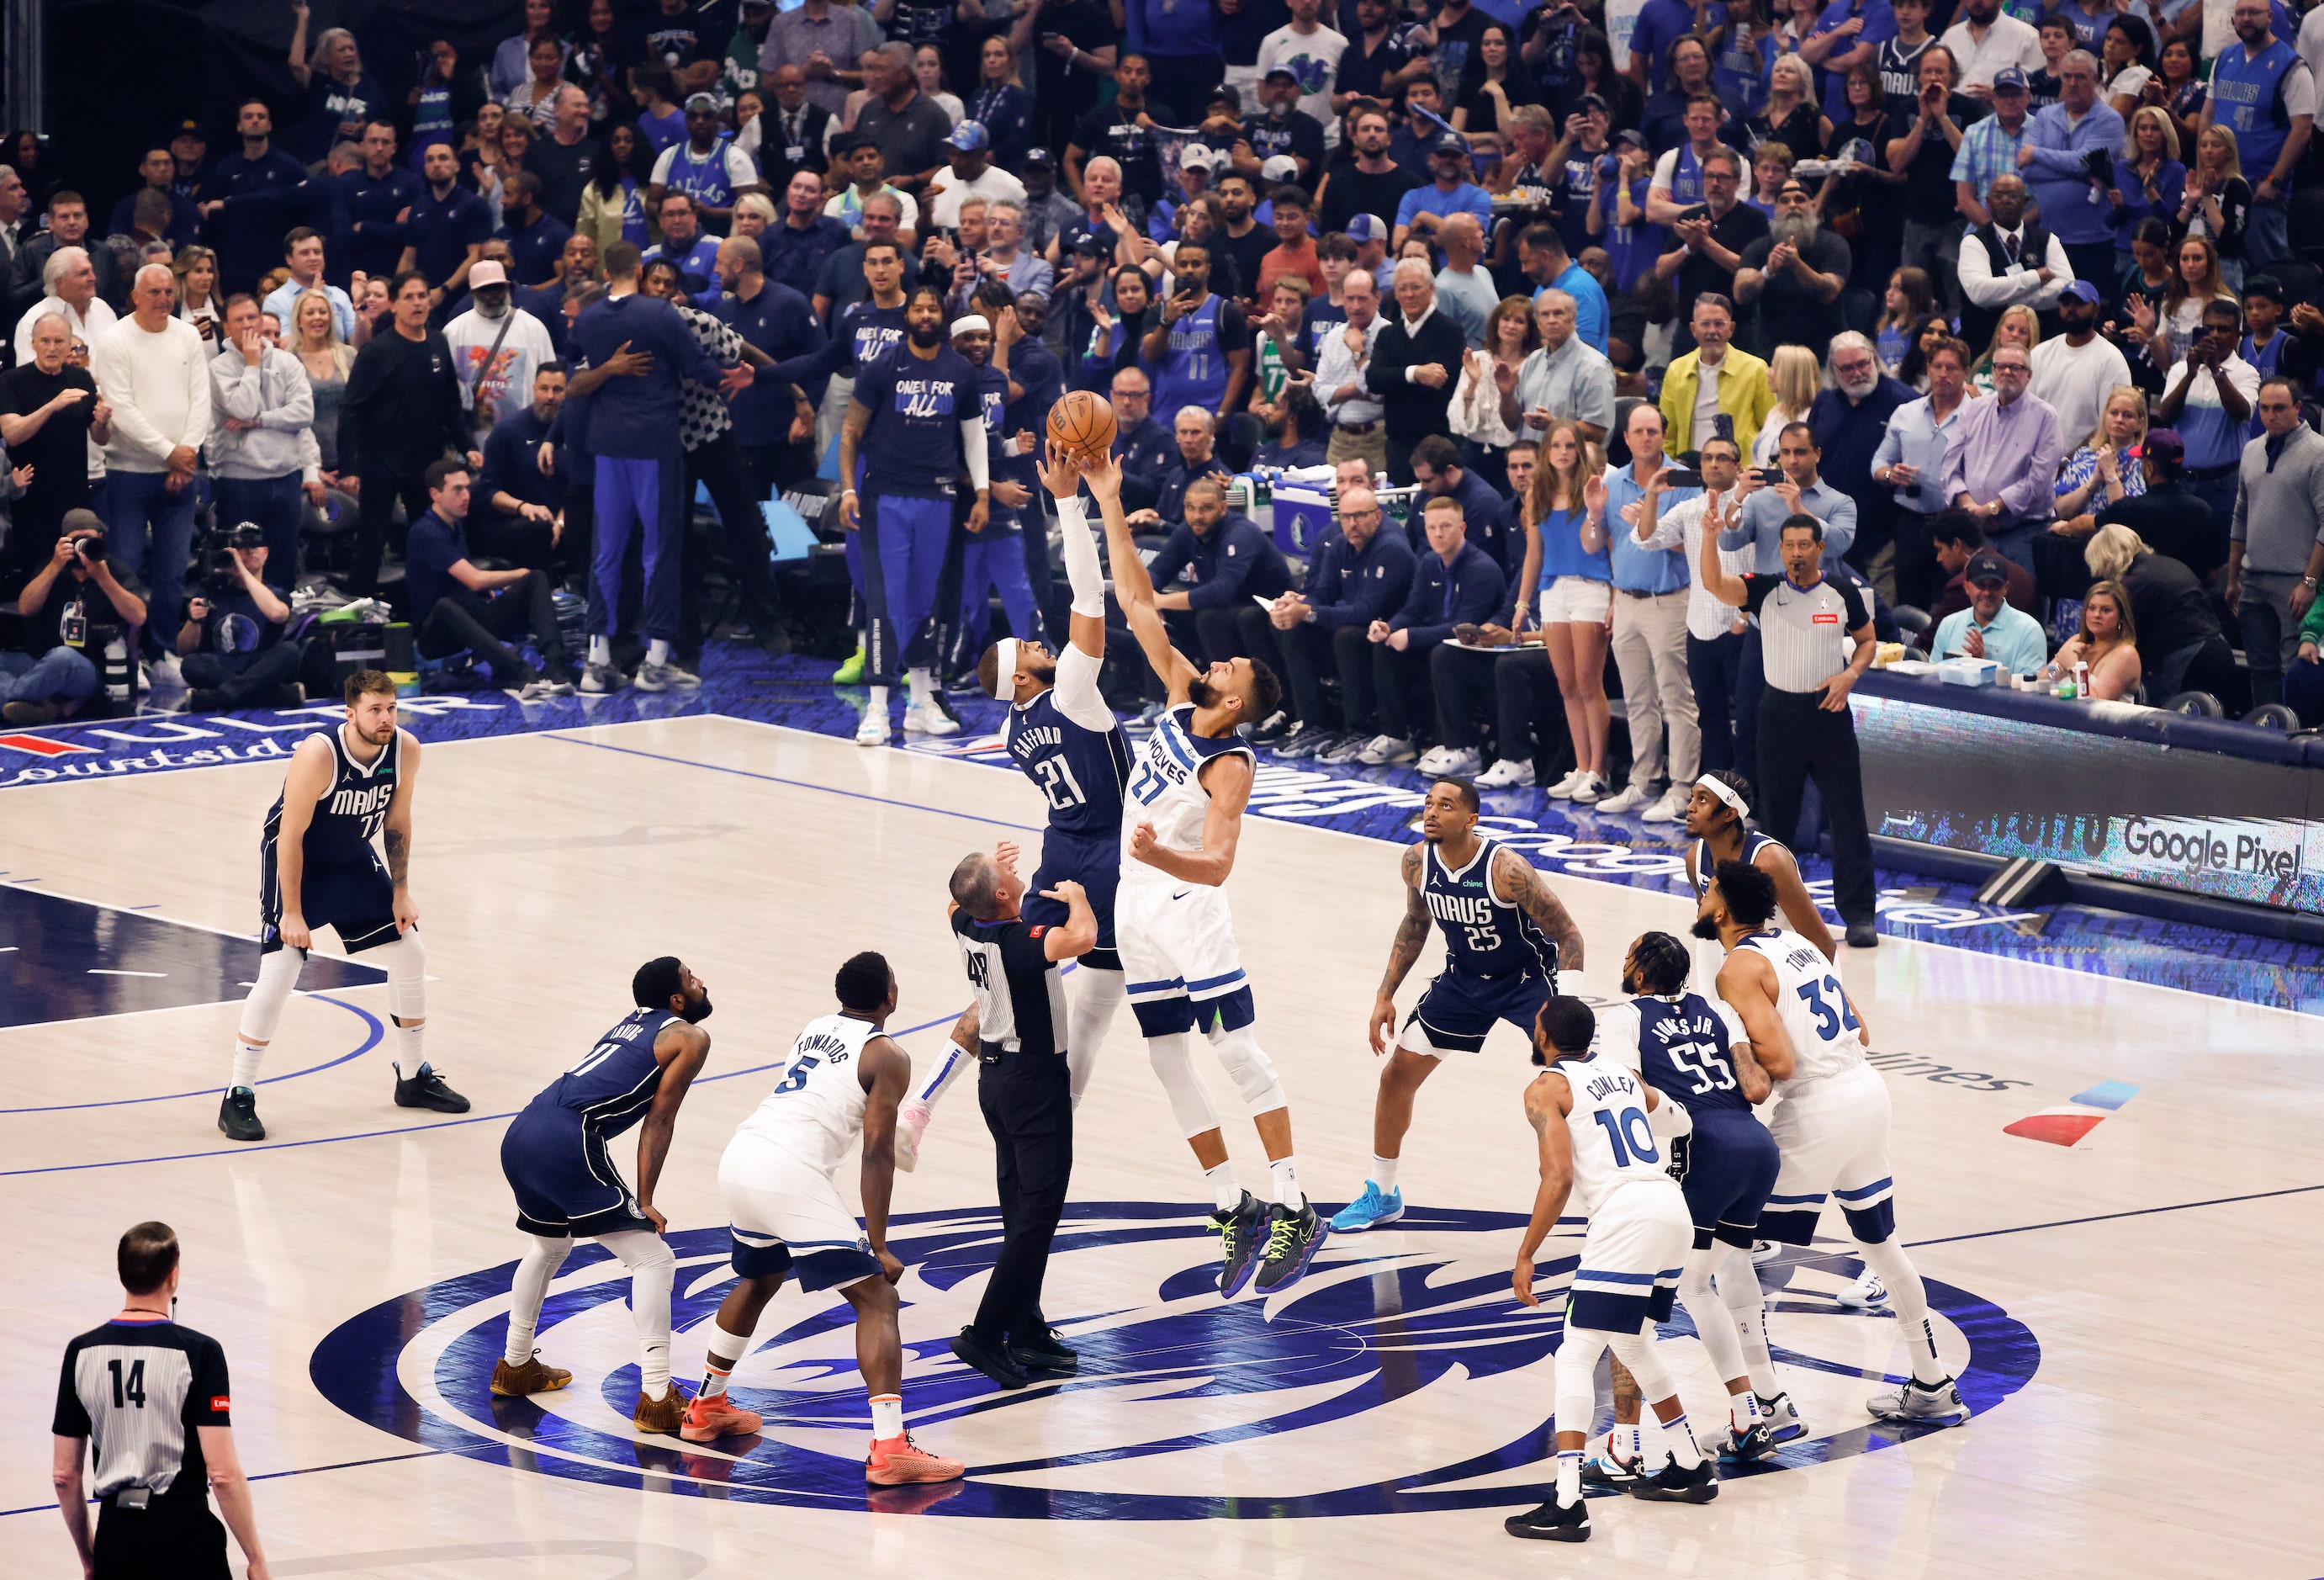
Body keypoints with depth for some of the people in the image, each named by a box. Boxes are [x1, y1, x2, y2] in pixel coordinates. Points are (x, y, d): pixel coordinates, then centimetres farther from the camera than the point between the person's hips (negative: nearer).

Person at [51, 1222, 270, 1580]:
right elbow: (223, 1473, -15)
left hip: (115, 1536, 4)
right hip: (185, 1534, -4)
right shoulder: (198, 1352, -11)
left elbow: (65, 1474, 5)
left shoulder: (82, 1352, 1)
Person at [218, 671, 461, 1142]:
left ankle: (414, 1077, 27)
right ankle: (237, 1098, -8)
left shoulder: (406, 750, -16)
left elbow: (397, 823, 0)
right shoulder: (318, 755, -32)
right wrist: (292, 913, -25)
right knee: (278, 971, -17)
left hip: (353, 857, 6)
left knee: (409, 956, 7)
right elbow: (290, 835, -26)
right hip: (295, 858, -6)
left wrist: (401, 893, 0)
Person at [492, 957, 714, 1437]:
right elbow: (659, 1121, -2)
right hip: (568, 1142, -9)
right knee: (652, 1261, -3)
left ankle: (516, 1367, 47)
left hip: (520, 1135, 9)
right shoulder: (690, 1038, 4)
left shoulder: (631, 1022, 27)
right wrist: (645, 1203, -1)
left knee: (548, 1248, 33)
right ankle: (657, 1400, -10)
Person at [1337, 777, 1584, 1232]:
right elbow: (1415, 923, 8)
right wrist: (1386, 995, 6)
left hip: (1529, 977, -6)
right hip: (1464, 979, 6)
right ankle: (1382, 1196, 25)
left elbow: (1567, 934, -23)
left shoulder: (1506, 869, -31)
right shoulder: (1417, 861, -14)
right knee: (1397, 1074, 7)